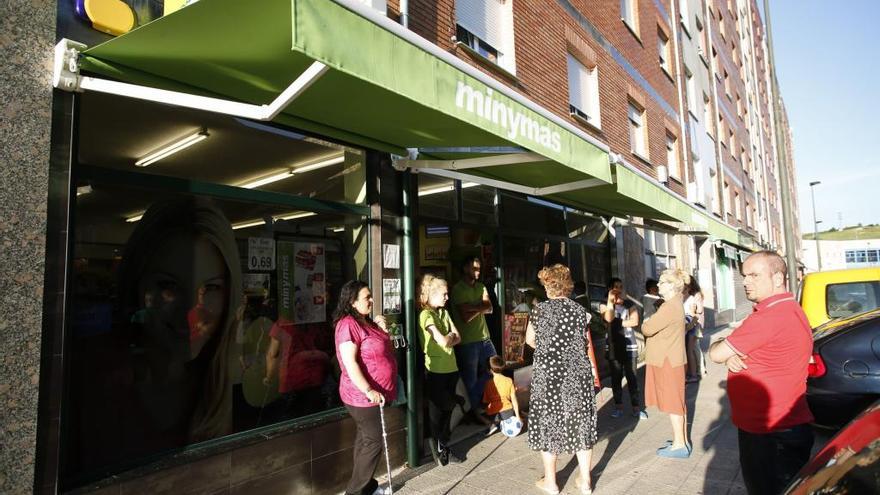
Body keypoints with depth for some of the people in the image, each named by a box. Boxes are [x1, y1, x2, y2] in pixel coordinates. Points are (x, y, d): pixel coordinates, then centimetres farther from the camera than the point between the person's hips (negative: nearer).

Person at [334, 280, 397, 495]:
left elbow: (381, 350, 18)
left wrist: (383, 330, 1)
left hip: (377, 393, 9)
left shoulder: (366, 322, 10)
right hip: (363, 396, -9)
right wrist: (369, 390, -27)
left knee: (366, 439, 18)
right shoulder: (348, 324, -20)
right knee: (373, 441, 1)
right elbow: (349, 363, -26)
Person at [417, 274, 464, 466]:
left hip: (450, 368, 7)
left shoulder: (444, 312, 10)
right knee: (442, 409, 4)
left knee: (448, 409, 14)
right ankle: (438, 446, 23)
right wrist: (450, 336, -2)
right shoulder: (426, 315, -15)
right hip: (436, 370, -7)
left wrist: (448, 339, -11)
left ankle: (443, 446, 28)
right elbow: (443, 342, -21)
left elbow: (458, 337, 6)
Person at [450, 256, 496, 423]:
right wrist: (480, 308, -9)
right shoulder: (458, 289, -11)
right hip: (467, 341, -7)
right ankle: (473, 411, 26)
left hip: (484, 338, 7)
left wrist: (472, 307, -14)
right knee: (471, 379, 7)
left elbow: (489, 308, -1)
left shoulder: (481, 287, 12)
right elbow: (466, 317, -19)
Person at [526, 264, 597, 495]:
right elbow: (584, 342, 5)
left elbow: (530, 340, 5)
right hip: (578, 374, 3)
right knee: (581, 423, 14)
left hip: (548, 374, -3)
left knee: (549, 423, 10)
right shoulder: (580, 310, -1)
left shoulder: (541, 309, -6)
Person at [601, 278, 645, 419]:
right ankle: (618, 406, 18)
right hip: (613, 347, 0)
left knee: (632, 377, 1)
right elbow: (608, 318, -17)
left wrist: (617, 323, -9)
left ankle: (636, 407, 9)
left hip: (630, 346, 0)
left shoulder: (630, 303, 6)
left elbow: (635, 321, -7)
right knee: (616, 377, 7)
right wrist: (610, 300, -18)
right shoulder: (605, 304, 3)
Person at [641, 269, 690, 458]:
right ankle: (682, 441, 26)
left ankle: (679, 446, 9)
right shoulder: (675, 304, 13)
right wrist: (650, 323, -5)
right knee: (677, 401, 16)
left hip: (667, 361, -10)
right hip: (670, 359, 10)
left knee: (673, 403, -1)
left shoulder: (670, 307, -22)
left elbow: (647, 329, -21)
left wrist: (645, 323, -1)